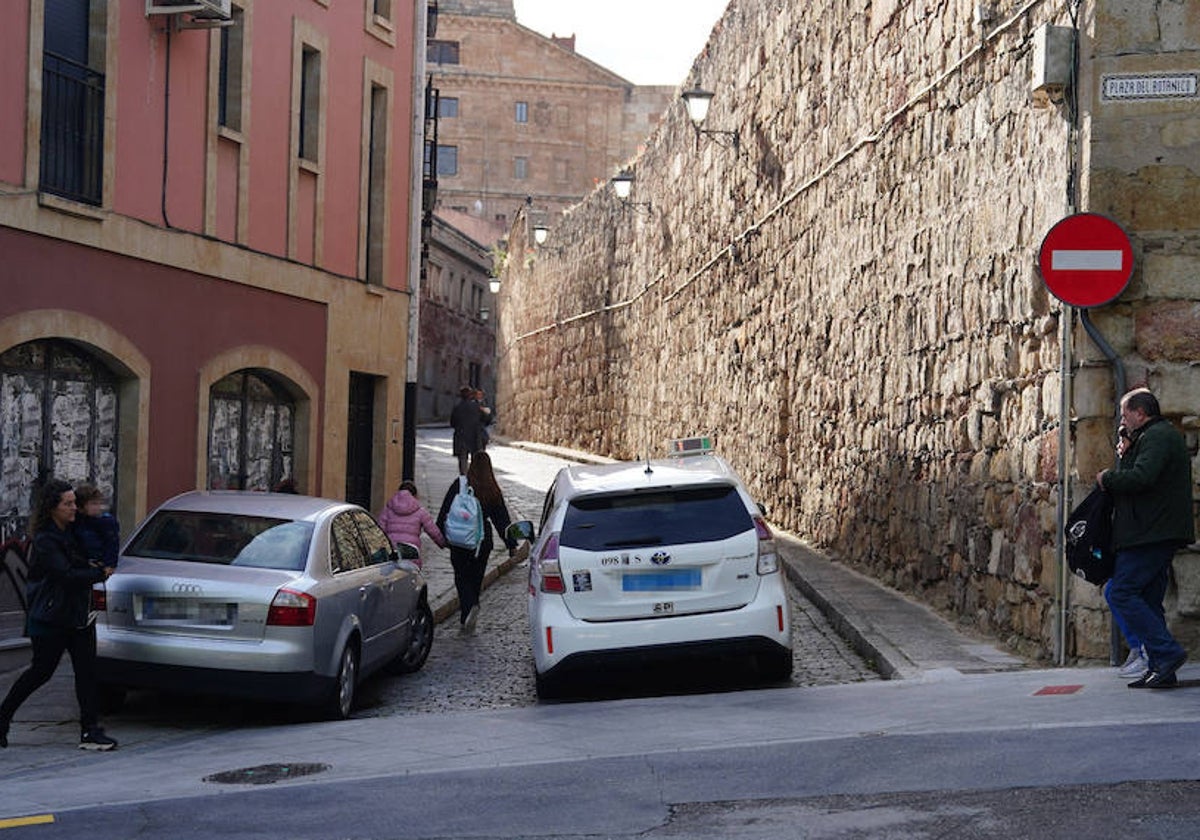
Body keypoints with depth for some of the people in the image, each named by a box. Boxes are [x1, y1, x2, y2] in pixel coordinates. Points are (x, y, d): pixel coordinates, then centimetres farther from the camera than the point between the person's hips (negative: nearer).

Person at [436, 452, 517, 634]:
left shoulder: (460, 485, -8)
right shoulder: (493, 491, 0)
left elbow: (445, 512, -6)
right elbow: (502, 519, 4)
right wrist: (511, 543, 8)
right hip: (483, 542, 2)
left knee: (462, 578, 5)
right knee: (475, 578, 12)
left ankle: (470, 606, -22)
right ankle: (467, 622, 15)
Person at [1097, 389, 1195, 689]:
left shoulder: (1156, 437, -10)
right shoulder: (1166, 435, 24)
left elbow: (1141, 478, -25)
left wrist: (1107, 479, -10)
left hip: (1151, 531, -11)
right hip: (1162, 534, 11)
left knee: (1122, 594, -11)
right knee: (1148, 601, 10)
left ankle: (1167, 652, -15)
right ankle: (1160, 669, 8)